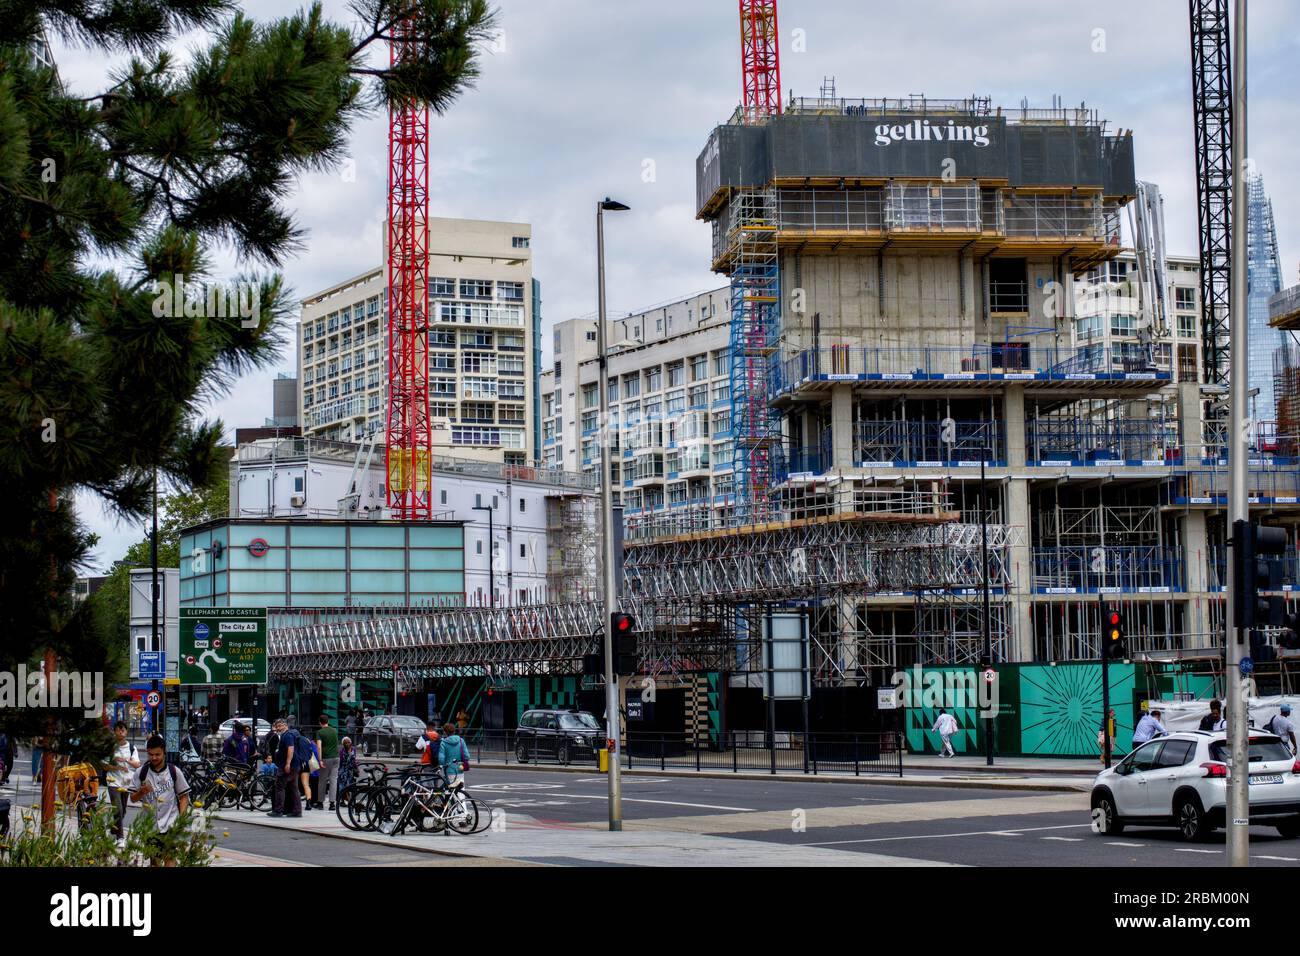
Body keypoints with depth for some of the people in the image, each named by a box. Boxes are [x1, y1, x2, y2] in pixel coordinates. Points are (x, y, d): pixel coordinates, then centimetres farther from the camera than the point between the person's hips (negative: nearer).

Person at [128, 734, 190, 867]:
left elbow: (184, 796, 5)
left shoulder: (174, 771, 0)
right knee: (153, 860, 9)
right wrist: (142, 792, -15)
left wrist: (181, 818, -6)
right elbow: (133, 799, 7)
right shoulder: (141, 772, 2)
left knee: (170, 858, -12)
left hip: (171, 824, -2)